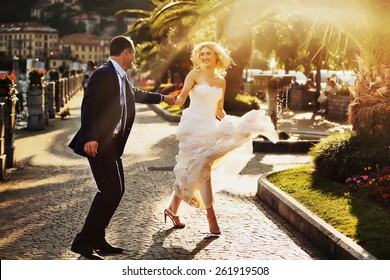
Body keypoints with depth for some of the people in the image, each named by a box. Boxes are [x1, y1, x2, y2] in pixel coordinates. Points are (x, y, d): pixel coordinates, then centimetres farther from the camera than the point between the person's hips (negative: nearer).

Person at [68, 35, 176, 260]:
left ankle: (97, 239, 18)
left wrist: (162, 98, 49)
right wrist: (89, 138, -31)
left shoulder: (121, 77, 16)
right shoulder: (103, 73, -13)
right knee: (111, 190, -14)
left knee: (117, 190, 11)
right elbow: (88, 105, -22)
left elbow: (135, 93, 36)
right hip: (98, 143, -10)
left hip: (112, 143, 10)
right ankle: (83, 241, -9)